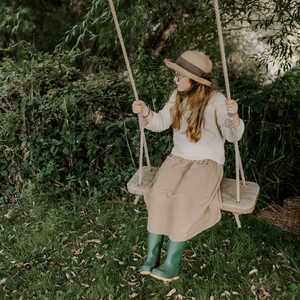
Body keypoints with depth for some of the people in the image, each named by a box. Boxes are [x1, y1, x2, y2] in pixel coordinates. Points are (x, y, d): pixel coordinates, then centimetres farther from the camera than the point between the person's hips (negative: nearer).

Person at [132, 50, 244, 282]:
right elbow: (160, 123, 7)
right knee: (159, 194, -24)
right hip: (179, 158, 4)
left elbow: (234, 136, -18)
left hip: (208, 163, -4)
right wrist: (145, 112, -13)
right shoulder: (178, 96, 1)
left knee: (185, 200, -29)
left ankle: (172, 265, -17)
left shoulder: (216, 100, -13)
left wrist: (233, 116, -39)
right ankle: (152, 256, -15)